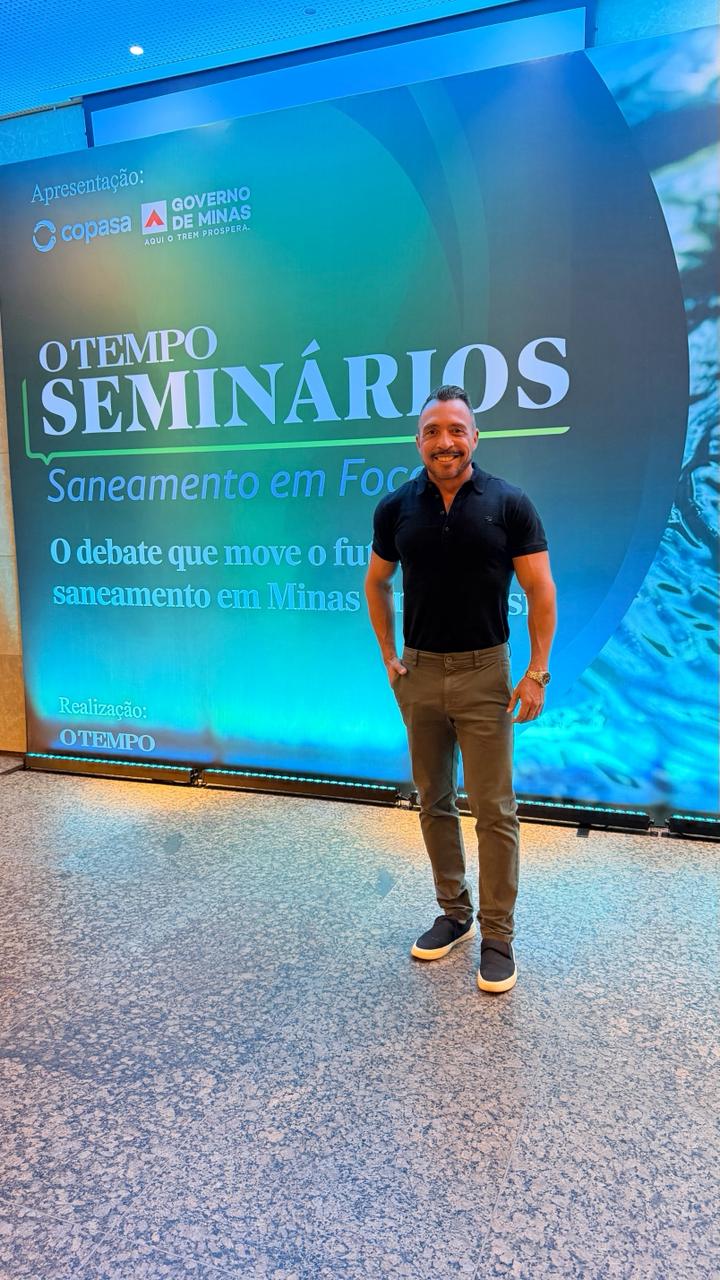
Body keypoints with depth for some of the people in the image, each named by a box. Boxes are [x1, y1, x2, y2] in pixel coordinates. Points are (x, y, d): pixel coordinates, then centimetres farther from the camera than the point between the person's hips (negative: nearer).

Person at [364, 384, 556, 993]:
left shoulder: (509, 503, -6)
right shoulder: (396, 507, 2)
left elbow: (541, 590, -5)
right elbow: (377, 583, 14)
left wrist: (537, 672, -11)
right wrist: (389, 656, 7)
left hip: (483, 673, -3)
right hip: (419, 673, 3)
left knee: (494, 810, 2)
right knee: (434, 803, 13)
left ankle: (497, 934, 16)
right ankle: (454, 912, 30)